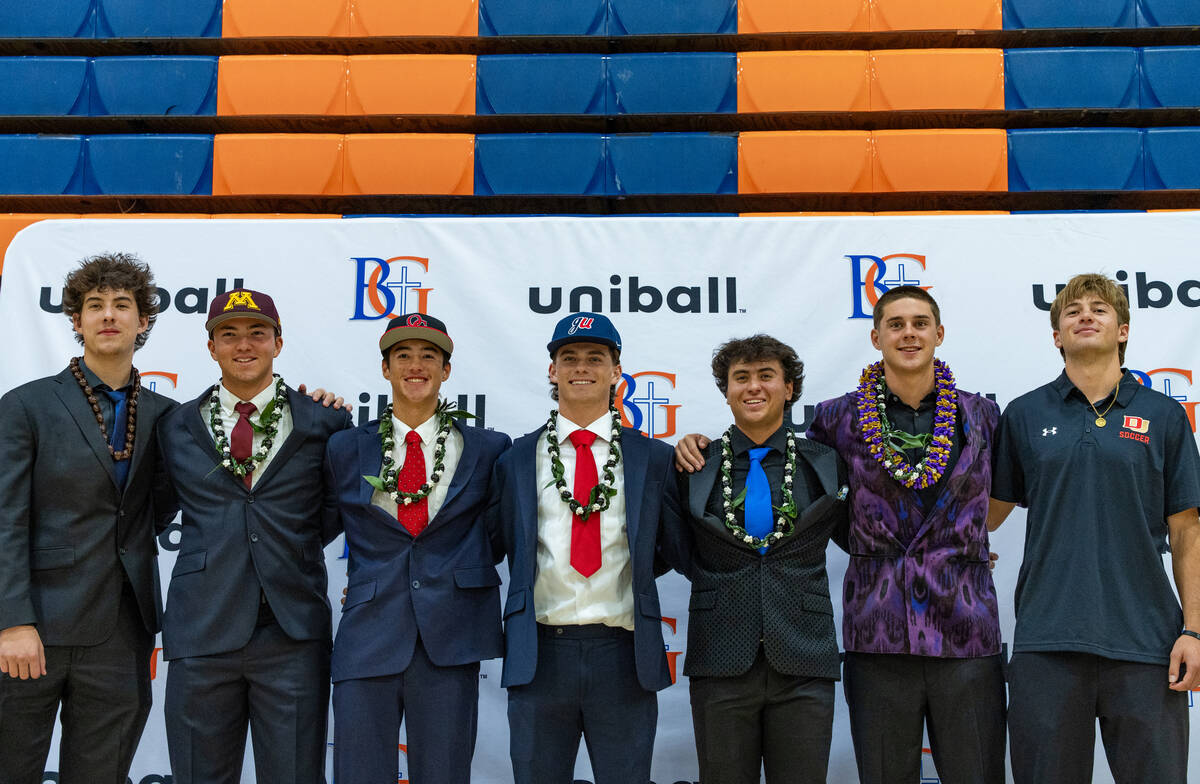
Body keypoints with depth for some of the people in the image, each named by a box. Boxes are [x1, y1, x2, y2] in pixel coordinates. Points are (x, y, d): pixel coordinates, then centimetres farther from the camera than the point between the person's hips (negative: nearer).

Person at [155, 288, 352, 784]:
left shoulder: (324, 423, 4)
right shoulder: (177, 427, 9)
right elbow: (165, 502, 19)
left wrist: (297, 545, 5)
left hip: (293, 634, -1)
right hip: (202, 630, 2)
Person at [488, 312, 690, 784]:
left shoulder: (653, 458, 7)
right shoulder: (515, 461, 8)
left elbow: (683, 554, 9)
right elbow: (492, 547, 10)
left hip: (623, 657, 0)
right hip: (538, 656, 1)